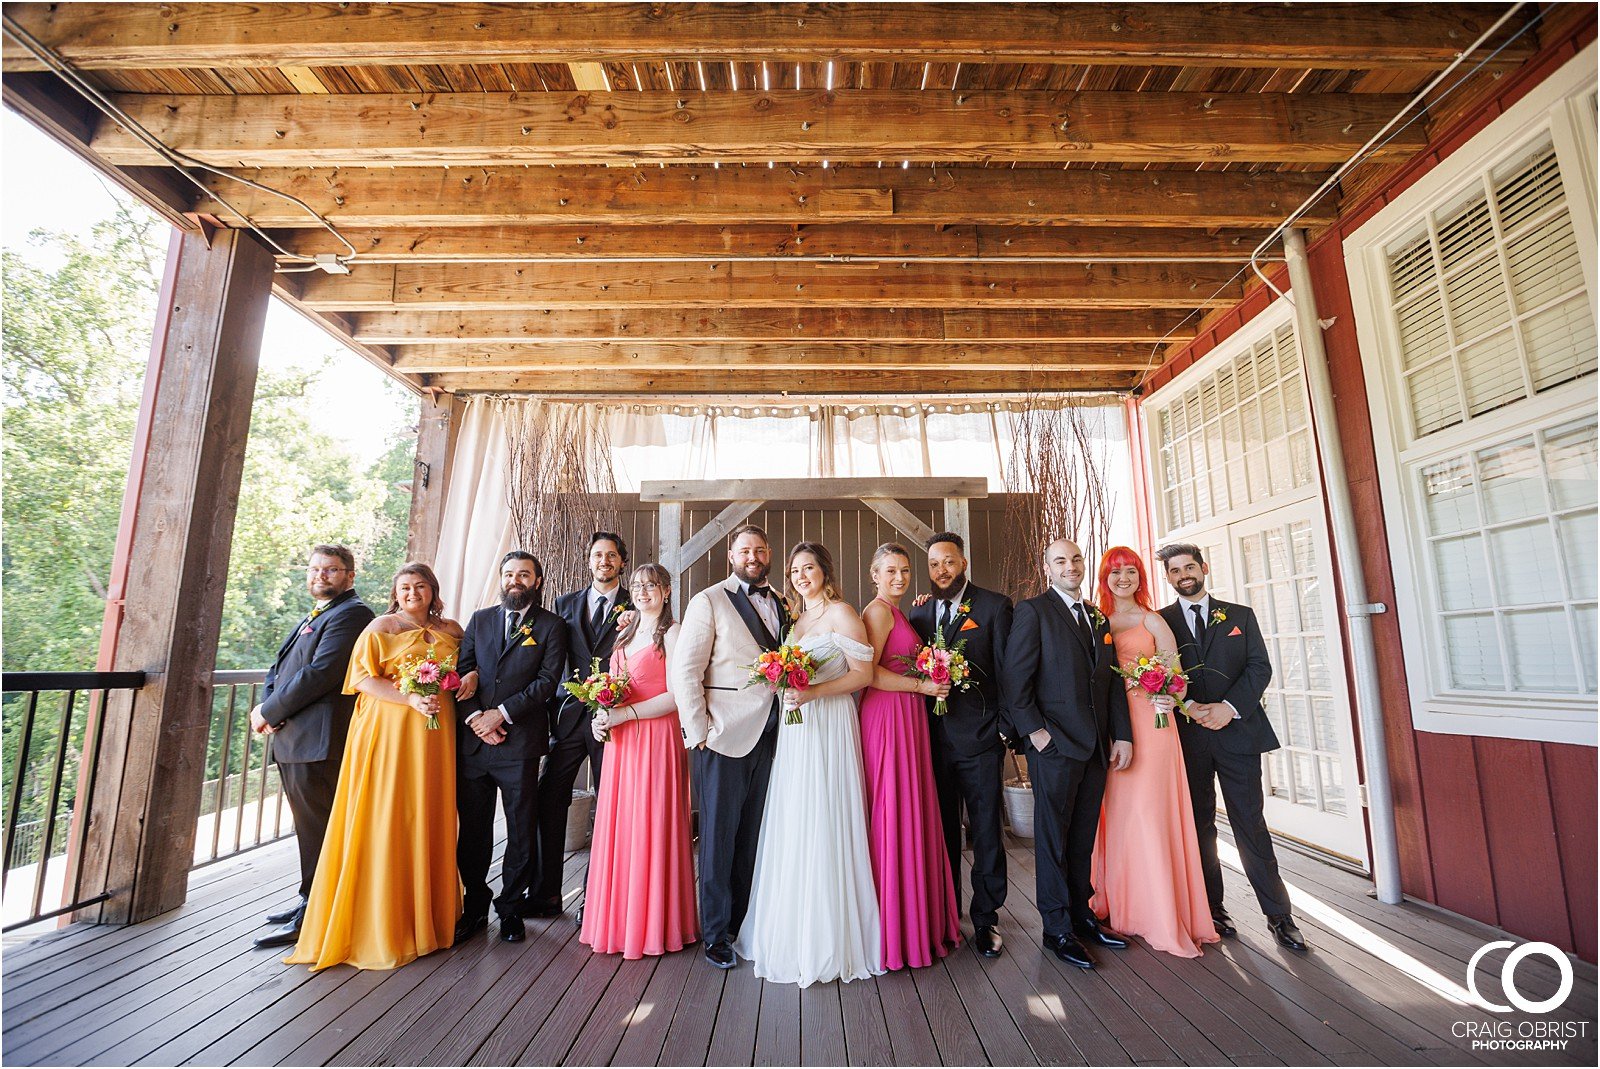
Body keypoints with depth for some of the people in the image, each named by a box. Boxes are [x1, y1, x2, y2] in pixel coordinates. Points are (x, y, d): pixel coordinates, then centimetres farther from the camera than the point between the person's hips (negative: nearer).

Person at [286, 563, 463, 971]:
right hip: (389, 733, -4)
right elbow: (364, 678, -6)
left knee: (430, 819, 8)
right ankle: (382, 922, 11)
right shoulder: (383, 626, 1)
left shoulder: (451, 630, 13)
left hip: (435, 736, 4)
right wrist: (411, 698, -17)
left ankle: (428, 913, 22)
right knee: (386, 819, -1)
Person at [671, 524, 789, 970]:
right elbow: (684, 671, -7)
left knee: (755, 835, 13)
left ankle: (746, 923, 30)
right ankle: (716, 933, 23)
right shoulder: (708, 601, -2)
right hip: (724, 734, -4)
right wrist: (698, 731, -10)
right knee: (719, 835, 7)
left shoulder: (783, 605, 13)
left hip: (771, 733, 5)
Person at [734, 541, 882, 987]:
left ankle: (829, 942, 13)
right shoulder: (795, 619, 17)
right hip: (794, 731, 7)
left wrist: (813, 692, -20)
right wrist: (788, 690, 3)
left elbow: (863, 674, -12)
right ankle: (793, 934, 24)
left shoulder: (841, 613, -5)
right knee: (792, 830, 10)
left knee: (824, 827, -2)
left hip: (829, 730, -7)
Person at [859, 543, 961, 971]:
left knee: (913, 817, 13)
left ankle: (918, 921, 25)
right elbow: (868, 672, -19)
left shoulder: (897, 613, 18)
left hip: (908, 717, 9)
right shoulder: (878, 611, -11)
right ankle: (896, 932, 12)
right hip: (888, 716, -9)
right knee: (894, 817, -1)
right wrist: (922, 686, -14)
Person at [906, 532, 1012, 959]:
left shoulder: (994, 606, -4)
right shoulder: (919, 612, 8)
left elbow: (1007, 670, -6)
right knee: (942, 831, 16)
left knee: (986, 832, 8)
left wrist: (1004, 728, -9)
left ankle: (985, 919, 26)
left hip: (980, 739, -3)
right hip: (933, 739, 4)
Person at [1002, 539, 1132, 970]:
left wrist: (1122, 734, 8)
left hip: (1096, 747, 6)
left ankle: (1082, 915, 30)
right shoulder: (1033, 611, -6)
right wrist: (1034, 731, -15)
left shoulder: (1098, 618, 15)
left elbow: (1114, 680, 15)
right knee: (1053, 840, 5)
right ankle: (1057, 929, 17)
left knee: (1083, 839, 16)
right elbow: (1016, 678, -11)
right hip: (1055, 744, -6)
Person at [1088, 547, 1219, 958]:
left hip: (1149, 721, -2)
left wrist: (1163, 691, -22)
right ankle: (1120, 904, 22)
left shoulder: (1152, 620, 4)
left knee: (1148, 810, -3)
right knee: (1115, 811, 7)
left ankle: (1162, 912, 9)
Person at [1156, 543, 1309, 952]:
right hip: (1188, 736, 0)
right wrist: (1190, 709, -14)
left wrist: (1230, 707, -12)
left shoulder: (1240, 616, 9)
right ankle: (1212, 907, 20)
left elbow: (1260, 666, 1)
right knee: (1200, 826, 8)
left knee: (1251, 824, 3)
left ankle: (1278, 914, 15)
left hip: (1238, 731, 0)